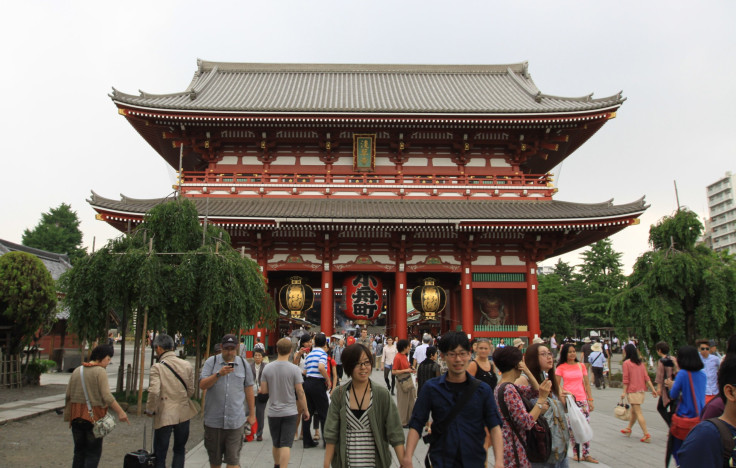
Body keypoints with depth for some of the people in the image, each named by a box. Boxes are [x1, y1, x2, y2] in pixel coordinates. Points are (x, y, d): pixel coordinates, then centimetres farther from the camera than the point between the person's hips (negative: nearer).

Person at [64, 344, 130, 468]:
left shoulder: (77, 371, 9)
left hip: (76, 416, 6)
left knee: (79, 452, 16)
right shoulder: (100, 371, -12)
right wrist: (120, 412, -17)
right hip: (94, 417, -6)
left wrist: (68, 416, 17)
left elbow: (68, 395, 10)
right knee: (94, 453, 4)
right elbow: (107, 396, -20)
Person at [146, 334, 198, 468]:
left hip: (164, 415, -4)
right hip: (183, 413, 4)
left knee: (160, 455, 9)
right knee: (180, 450, 19)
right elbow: (191, 390, 4)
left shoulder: (157, 367, -13)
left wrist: (150, 410, -6)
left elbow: (154, 392, -22)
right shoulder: (187, 365, 0)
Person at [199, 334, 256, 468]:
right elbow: (202, 385, -6)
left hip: (236, 420, 0)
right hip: (213, 420, 0)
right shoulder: (211, 362, 3)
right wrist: (219, 374, -20)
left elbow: (249, 390, 11)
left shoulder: (244, 364, 7)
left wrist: (252, 414, 12)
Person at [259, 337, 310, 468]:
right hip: (290, 412, -3)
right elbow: (300, 392, -10)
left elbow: (263, 390, -1)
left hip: (273, 412, 3)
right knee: (286, 445, -1)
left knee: (276, 444, 20)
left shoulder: (267, 368, -4)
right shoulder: (294, 369, -12)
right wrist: (305, 410, 1)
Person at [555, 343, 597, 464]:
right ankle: (577, 453, 13)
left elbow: (586, 384, 10)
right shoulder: (561, 367, 1)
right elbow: (556, 385, 1)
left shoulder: (581, 366, 9)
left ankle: (586, 454, 9)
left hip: (582, 400, 3)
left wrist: (590, 400, 5)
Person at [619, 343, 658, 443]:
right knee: (633, 411, 19)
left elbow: (626, 379, -12)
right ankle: (628, 429, 32)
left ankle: (647, 435, -11)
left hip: (632, 391, -8)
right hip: (641, 390, 8)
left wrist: (624, 392, -10)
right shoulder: (640, 363, 11)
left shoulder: (626, 362, -8)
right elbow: (646, 377, 5)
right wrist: (653, 389, 4)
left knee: (638, 412, -7)